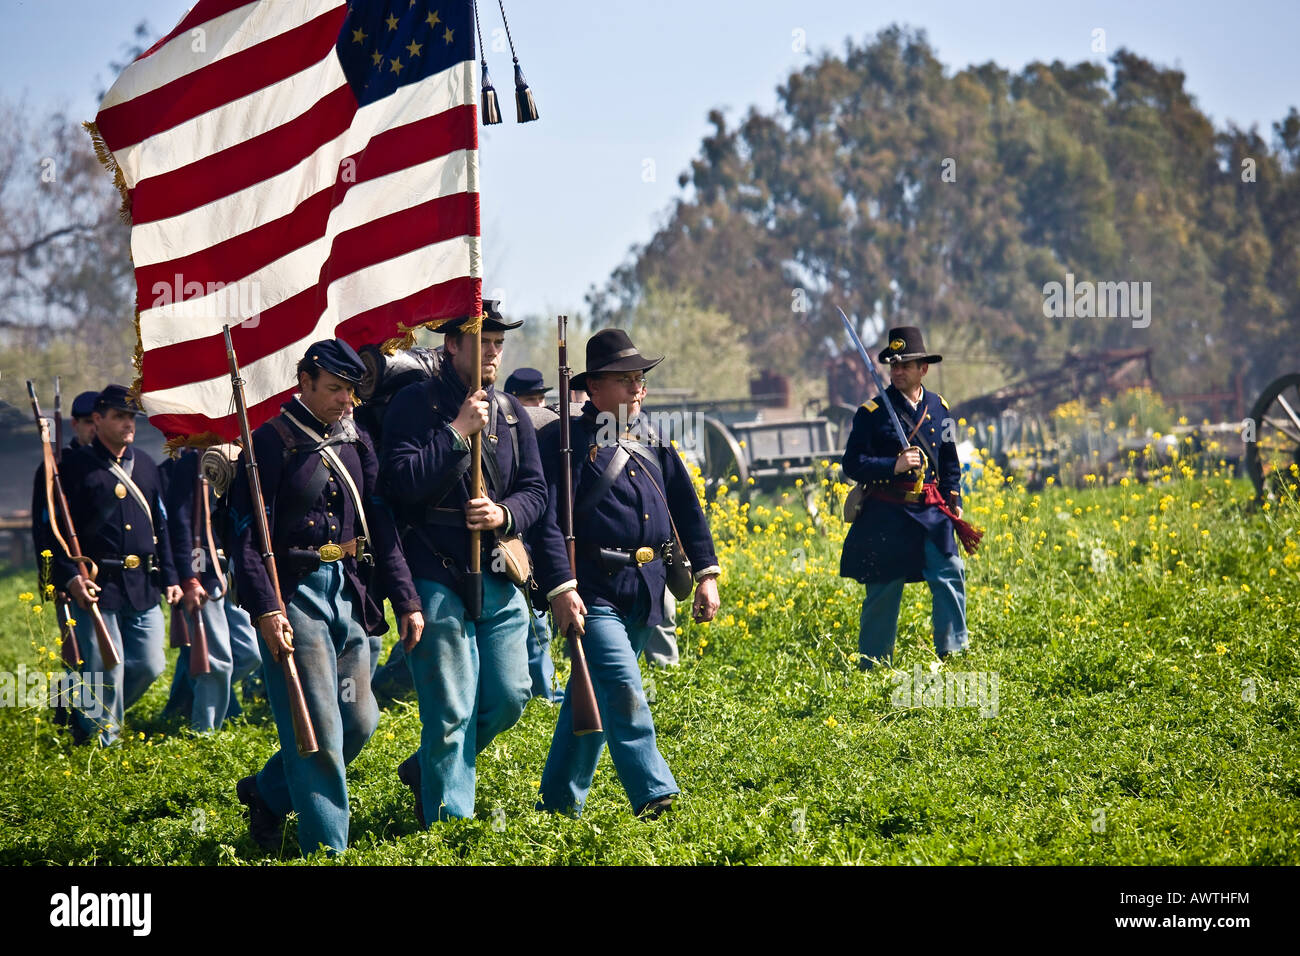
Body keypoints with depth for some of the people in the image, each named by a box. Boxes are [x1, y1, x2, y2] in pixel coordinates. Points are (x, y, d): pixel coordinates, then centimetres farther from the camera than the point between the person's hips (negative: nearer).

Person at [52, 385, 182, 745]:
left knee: (149, 665, 7)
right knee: (106, 671, -5)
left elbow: (161, 527, 20)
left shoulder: (146, 466, 15)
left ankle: (90, 713, 28)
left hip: (143, 587, 6)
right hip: (96, 588, -6)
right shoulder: (76, 467, -4)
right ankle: (102, 739, 8)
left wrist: (170, 577, 15)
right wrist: (69, 577, -19)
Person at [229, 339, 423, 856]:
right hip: (294, 595, -7)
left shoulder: (356, 444, 12)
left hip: (348, 594, 7)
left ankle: (267, 792, 29)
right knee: (318, 728, -8)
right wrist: (265, 609, -22)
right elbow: (247, 535, -12)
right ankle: (327, 846, -3)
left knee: (359, 720, 9)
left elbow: (381, 527, 14)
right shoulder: (271, 442, -7)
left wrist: (406, 601, 7)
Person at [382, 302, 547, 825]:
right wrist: (457, 433, -18)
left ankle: (426, 770, 28)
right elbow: (402, 482, -17)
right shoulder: (416, 403, -6)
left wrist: (505, 514, -9)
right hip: (438, 580, -6)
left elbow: (536, 490, 11)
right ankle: (448, 817, 4)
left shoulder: (511, 411, 12)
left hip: (499, 581, 6)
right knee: (451, 709, -6)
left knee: (509, 697, 7)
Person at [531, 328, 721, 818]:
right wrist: (561, 588, -23)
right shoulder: (565, 440, -8)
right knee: (623, 693, -17)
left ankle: (561, 799, 23)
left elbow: (686, 506, 19)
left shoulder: (650, 439, 14)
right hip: (594, 591, -7)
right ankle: (654, 796, -20)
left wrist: (706, 573, 12)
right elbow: (548, 518, -14)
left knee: (591, 694, 14)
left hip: (645, 591, 7)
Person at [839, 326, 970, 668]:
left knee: (950, 576, -8)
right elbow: (852, 464, -7)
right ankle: (872, 667, 11)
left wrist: (954, 502, 10)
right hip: (887, 516, -4)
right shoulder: (872, 412, -5)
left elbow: (950, 462, 20)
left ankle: (954, 654, 1)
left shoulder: (938, 407, 9)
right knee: (883, 592, 2)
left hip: (931, 512, 4)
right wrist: (894, 465, -19)